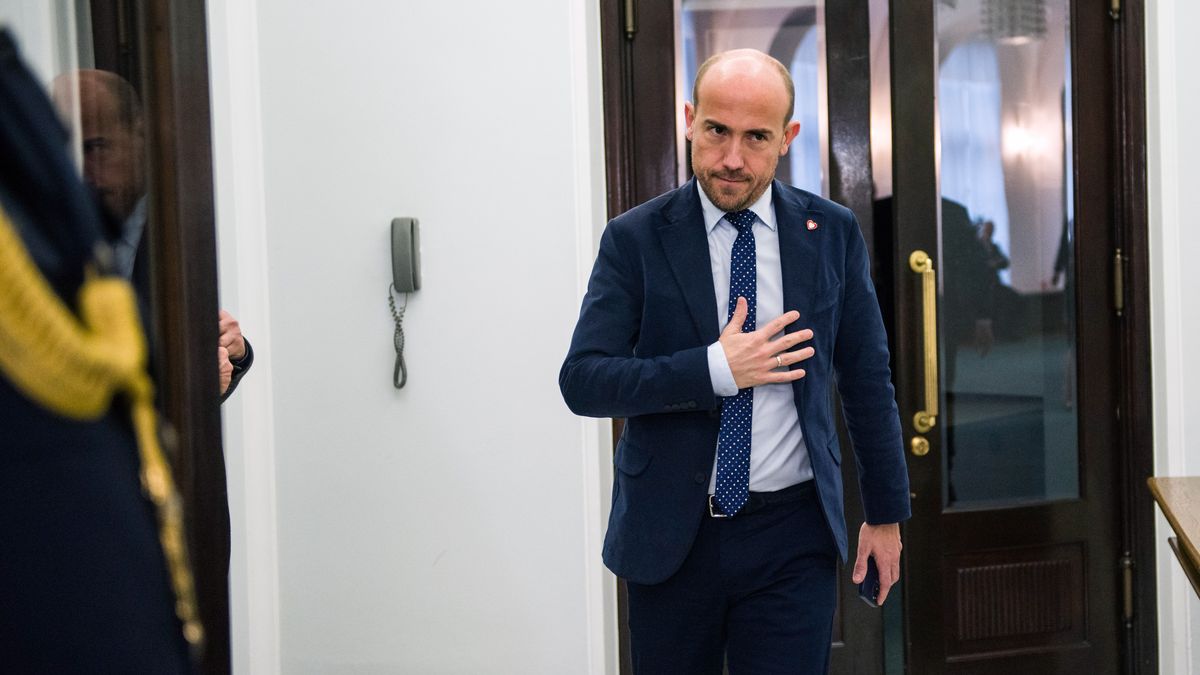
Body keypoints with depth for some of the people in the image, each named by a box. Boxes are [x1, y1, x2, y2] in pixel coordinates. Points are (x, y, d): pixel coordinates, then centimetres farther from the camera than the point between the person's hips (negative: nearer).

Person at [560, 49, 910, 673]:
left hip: (792, 537, 1)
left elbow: (866, 377, 8)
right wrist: (714, 369, -20)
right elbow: (582, 380, -10)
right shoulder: (636, 240, -4)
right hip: (669, 535, 0)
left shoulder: (831, 233, 2)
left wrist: (885, 512, 10)